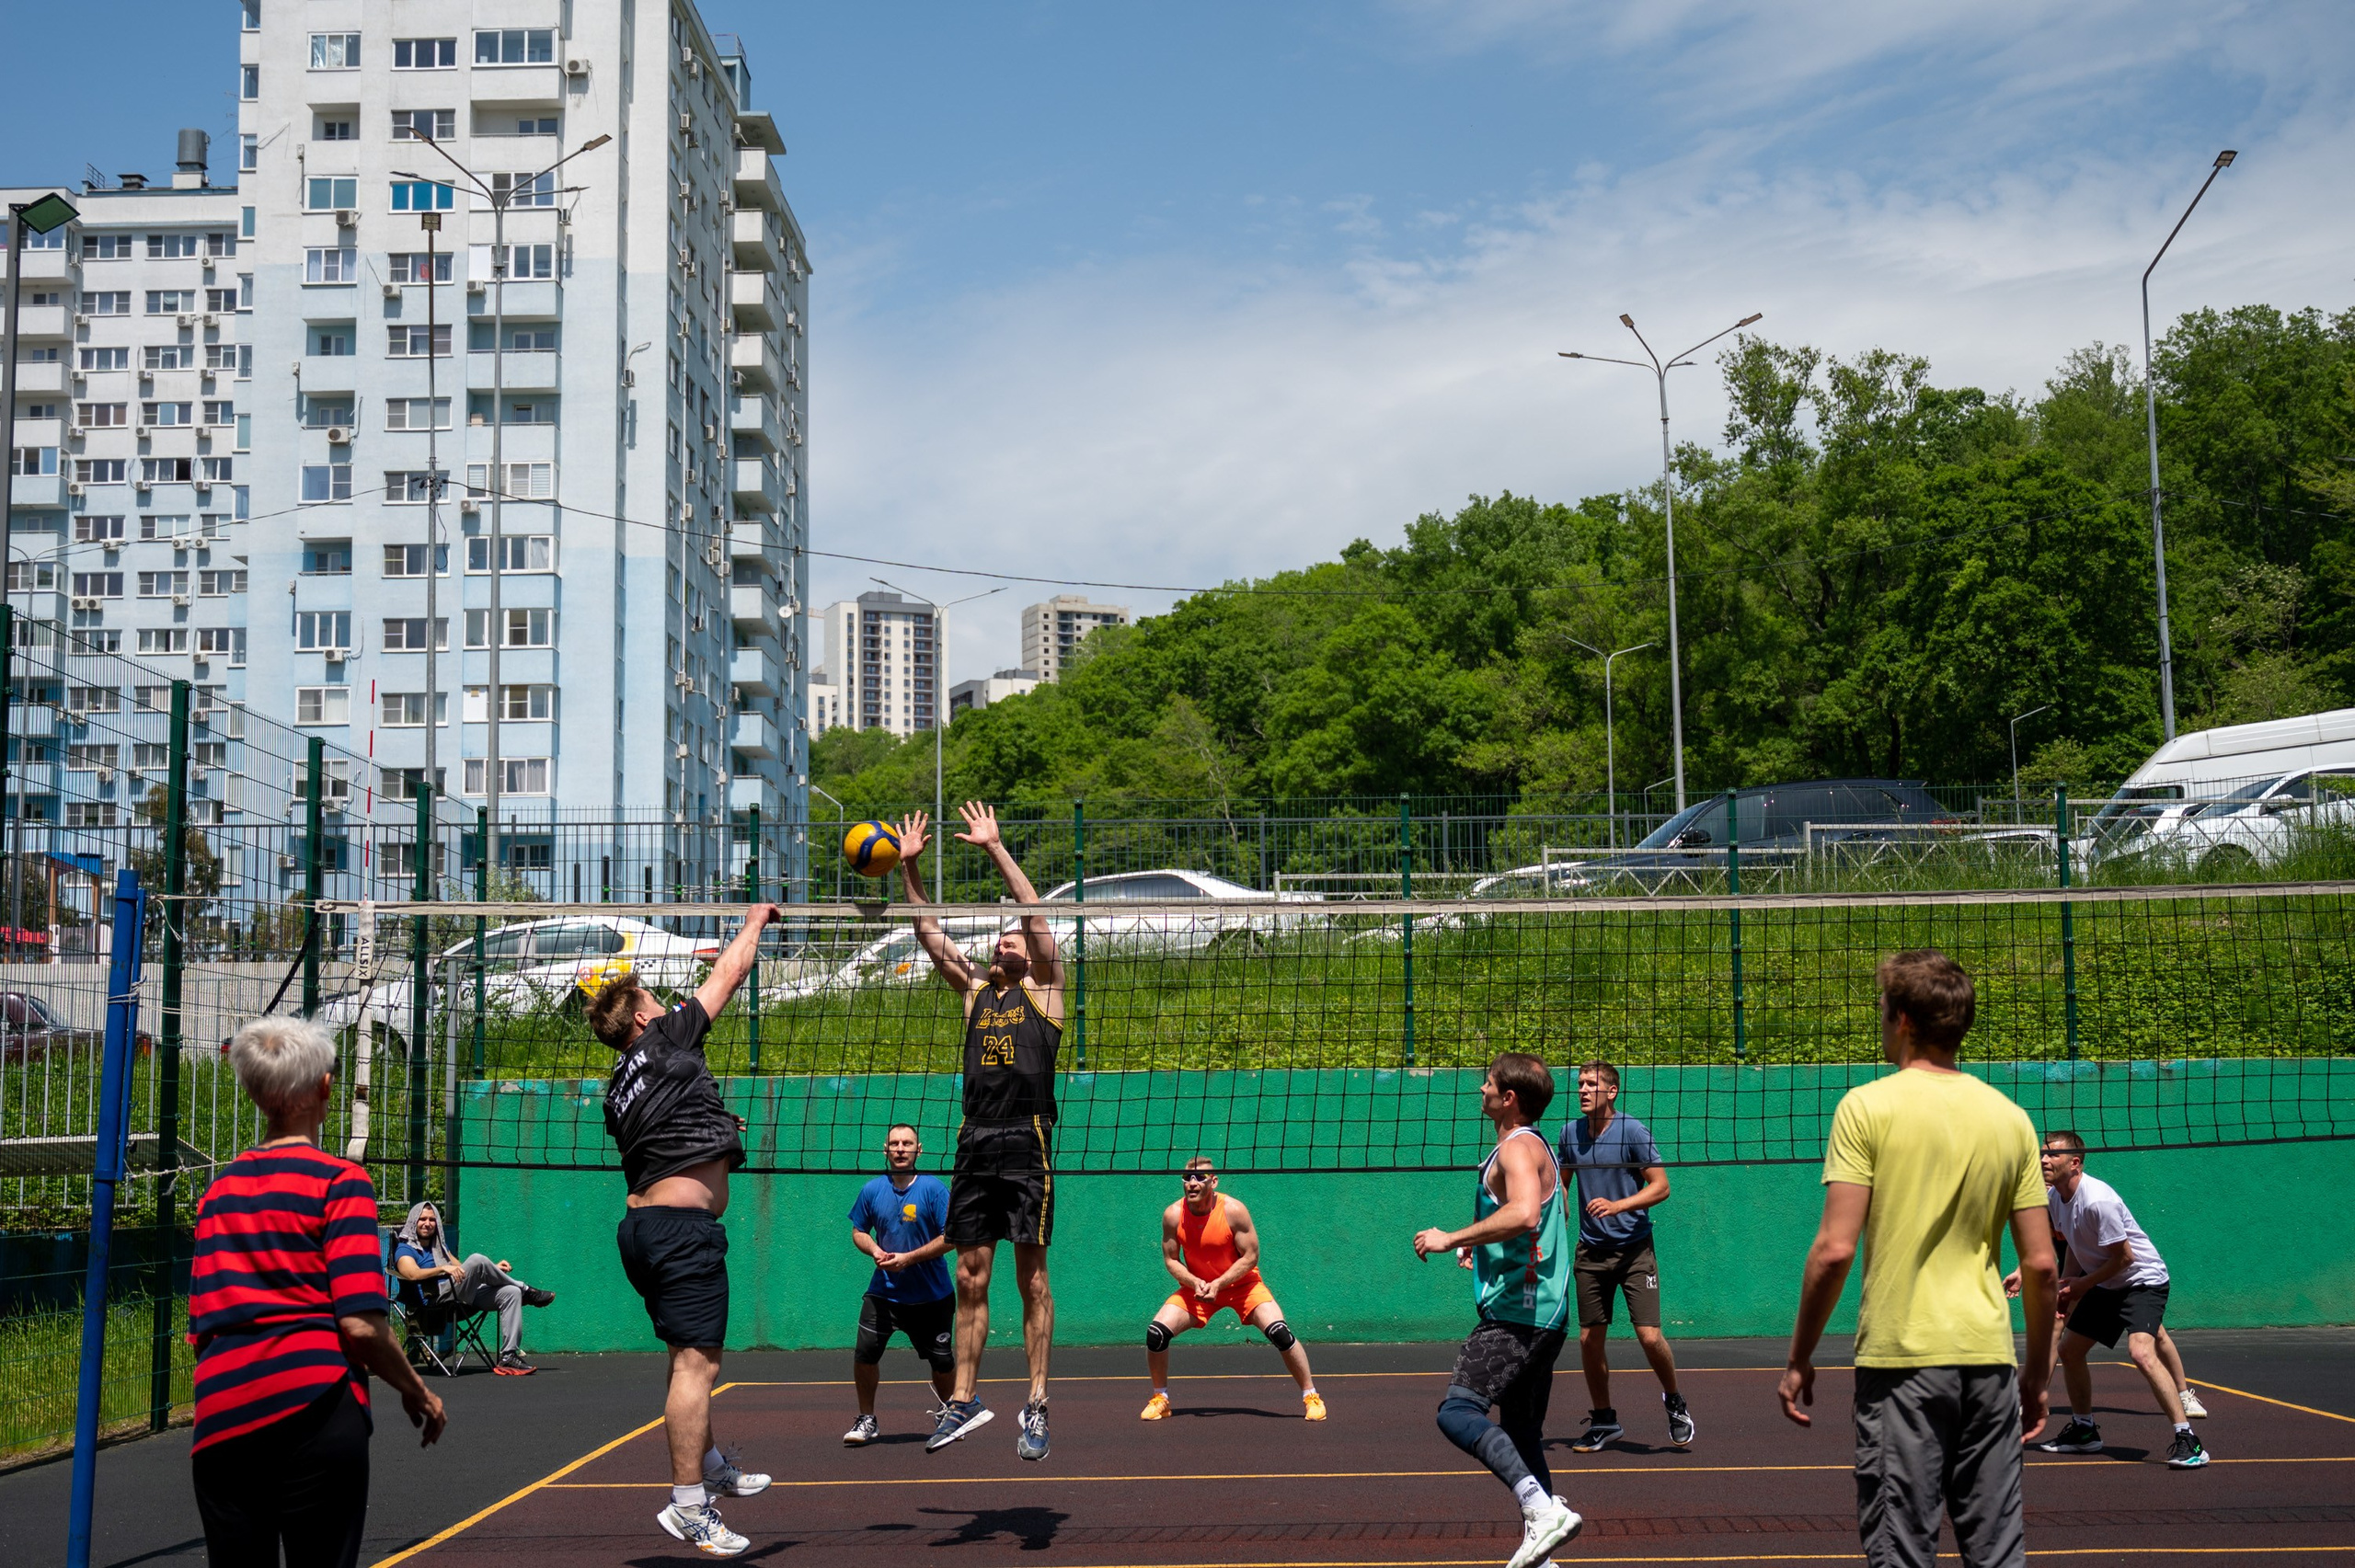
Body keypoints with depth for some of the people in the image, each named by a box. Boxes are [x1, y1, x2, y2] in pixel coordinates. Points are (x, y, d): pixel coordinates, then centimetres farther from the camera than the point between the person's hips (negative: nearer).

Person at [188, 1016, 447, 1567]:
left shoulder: (218, 1190, 14)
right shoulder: (339, 1180, -3)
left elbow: (201, 1324, 13)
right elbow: (359, 1324, -10)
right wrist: (417, 1392, 3)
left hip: (220, 1416, 5)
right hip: (312, 1405, -5)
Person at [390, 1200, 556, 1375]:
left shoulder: (439, 1246, 32)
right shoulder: (405, 1249, 6)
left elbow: (462, 1271, 31)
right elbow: (413, 1274, -15)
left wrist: (492, 1269, 15)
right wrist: (443, 1268, -28)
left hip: (464, 1296, 8)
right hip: (436, 1298, -8)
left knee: (511, 1293, -14)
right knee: (476, 1260, -28)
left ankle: (508, 1356, -25)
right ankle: (526, 1291, -7)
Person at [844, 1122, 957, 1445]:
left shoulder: (933, 1188, -9)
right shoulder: (872, 1190, 1)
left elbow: (949, 1237, -11)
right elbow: (858, 1231, 13)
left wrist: (909, 1258, -18)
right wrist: (875, 1250, -8)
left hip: (931, 1295, -2)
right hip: (883, 1292, 2)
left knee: (942, 1361, 5)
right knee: (864, 1353, -13)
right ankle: (867, 1420, 7)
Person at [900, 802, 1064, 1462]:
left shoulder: (1043, 986, 6)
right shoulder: (975, 989, 18)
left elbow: (1036, 914, -5)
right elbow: (929, 933, 14)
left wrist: (995, 847, -6)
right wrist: (908, 866, 6)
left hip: (1027, 1144, -5)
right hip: (974, 1143, 5)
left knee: (1031, 1277, -2)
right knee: (970, 1278, 6)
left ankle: (1037, 1406, 3)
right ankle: (964, 1401, 13)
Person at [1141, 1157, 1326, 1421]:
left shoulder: (1233, 1210, -22)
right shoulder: (1173, 1215, -14)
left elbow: (1250, 1256, -16)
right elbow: (1171, 1260, -4)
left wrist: (1217, 1284, -25)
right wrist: (1195, 1283, -23)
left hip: (1242, 1283, -2)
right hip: (1196, 1286, 2)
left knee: (1279, 1332, -21)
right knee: (1156, 1333, -15)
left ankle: (1311, 1396, -4)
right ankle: (1160, 1399, 8)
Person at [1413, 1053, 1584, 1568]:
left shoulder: (1517, 1147, -13)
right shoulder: (1536, 1146, 19)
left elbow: (1525, 1213, -32)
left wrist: (1452, 1238, -24)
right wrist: (1483, 1243, 28)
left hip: (1516, 1309, -11)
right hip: (1543, 1313, 11)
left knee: (1457, 1411, -20)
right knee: (1521, 1433, 15)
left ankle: (1542, 1508, -30)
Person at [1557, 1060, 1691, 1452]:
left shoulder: (1633, 1131, -11)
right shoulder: (1570, 1132, 4)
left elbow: (1661, 1187, -11)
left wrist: (1616, 1206, -22)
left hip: (1634, 1248, -4)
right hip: (1591, 1250, 4)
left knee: (1650, 1336, -11)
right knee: (1590, 1339, 3)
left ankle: (1674, 1402, 16)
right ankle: (1603, 1421, 19)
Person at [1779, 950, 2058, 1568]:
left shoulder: (1867, 1106, -6)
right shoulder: (2010, 1116, 7)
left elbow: (1835, 1249, -11)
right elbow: (2040, 1264, 8)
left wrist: (1799, 1359, -1)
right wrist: (2037, 1374, 18)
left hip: (1902, 1356, -4)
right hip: (1988, 1356, 4)